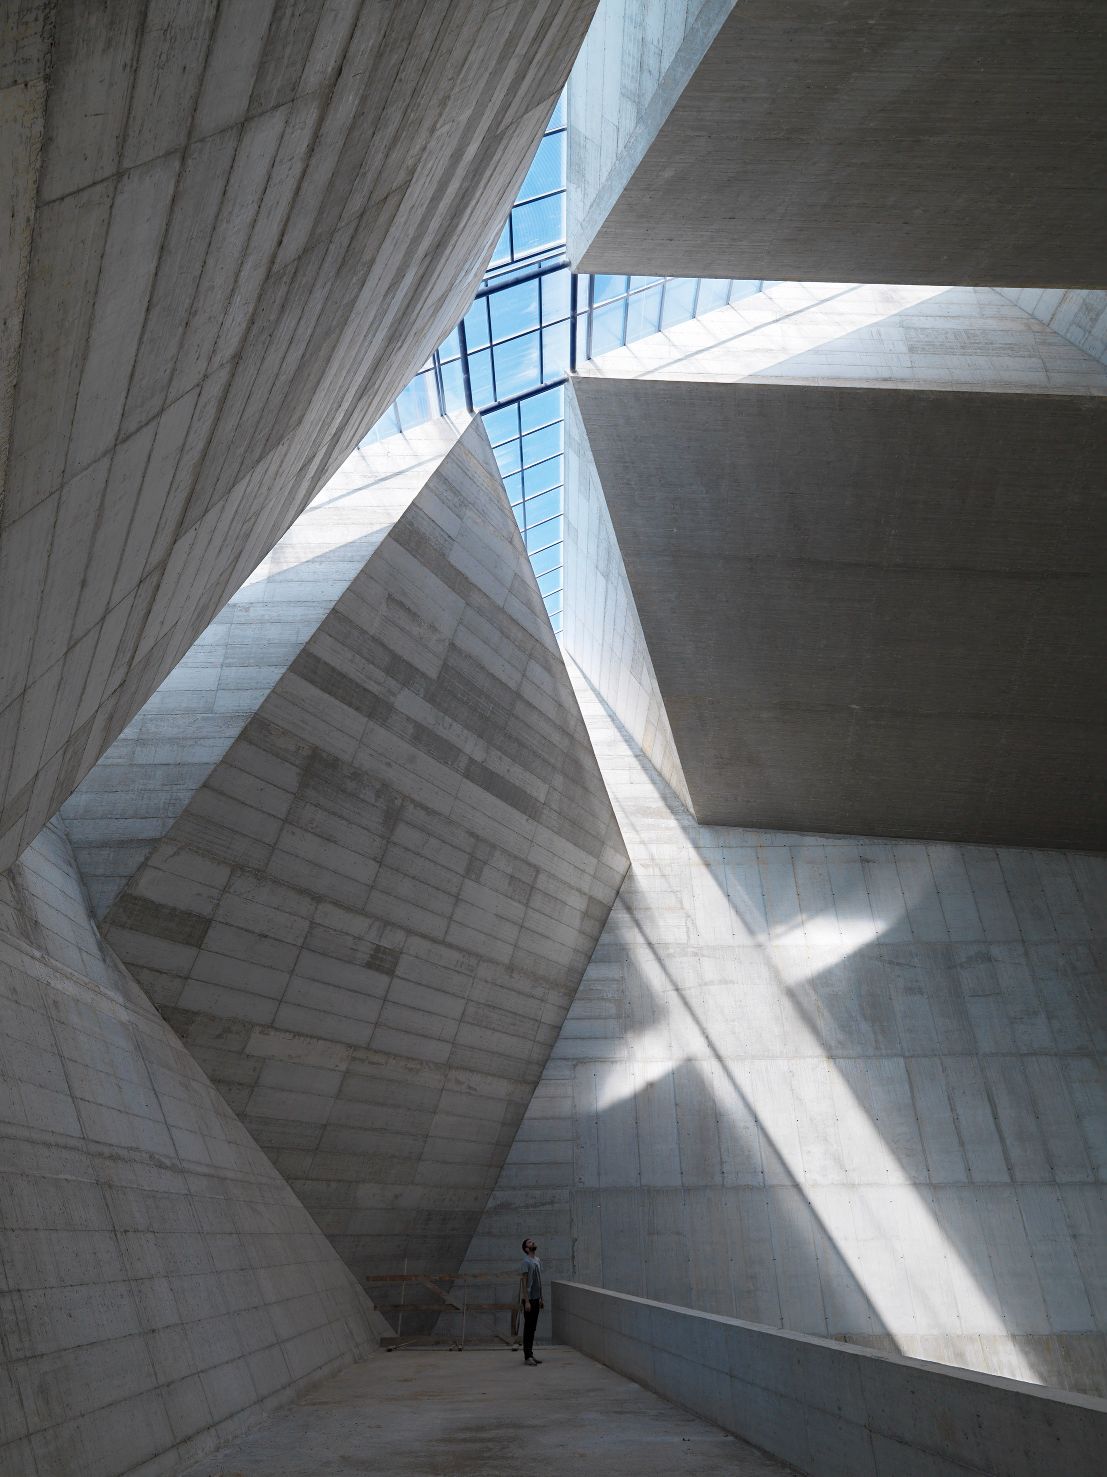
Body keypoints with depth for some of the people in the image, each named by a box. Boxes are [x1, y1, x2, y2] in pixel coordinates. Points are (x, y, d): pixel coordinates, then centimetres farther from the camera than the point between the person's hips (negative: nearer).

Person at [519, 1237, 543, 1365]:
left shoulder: (538, 1261, 13)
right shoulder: (526, 1262, -13)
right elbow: (524, 1283, -16)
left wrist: (540, 1298, 17)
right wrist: (527, 1301, -19)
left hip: (536, 1299, 8)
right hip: (529, 1299, -8)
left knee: (533, 1328, 12)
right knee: (528, 1328, -2)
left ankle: (531, 1355, 19)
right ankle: (527, 1356, 2)